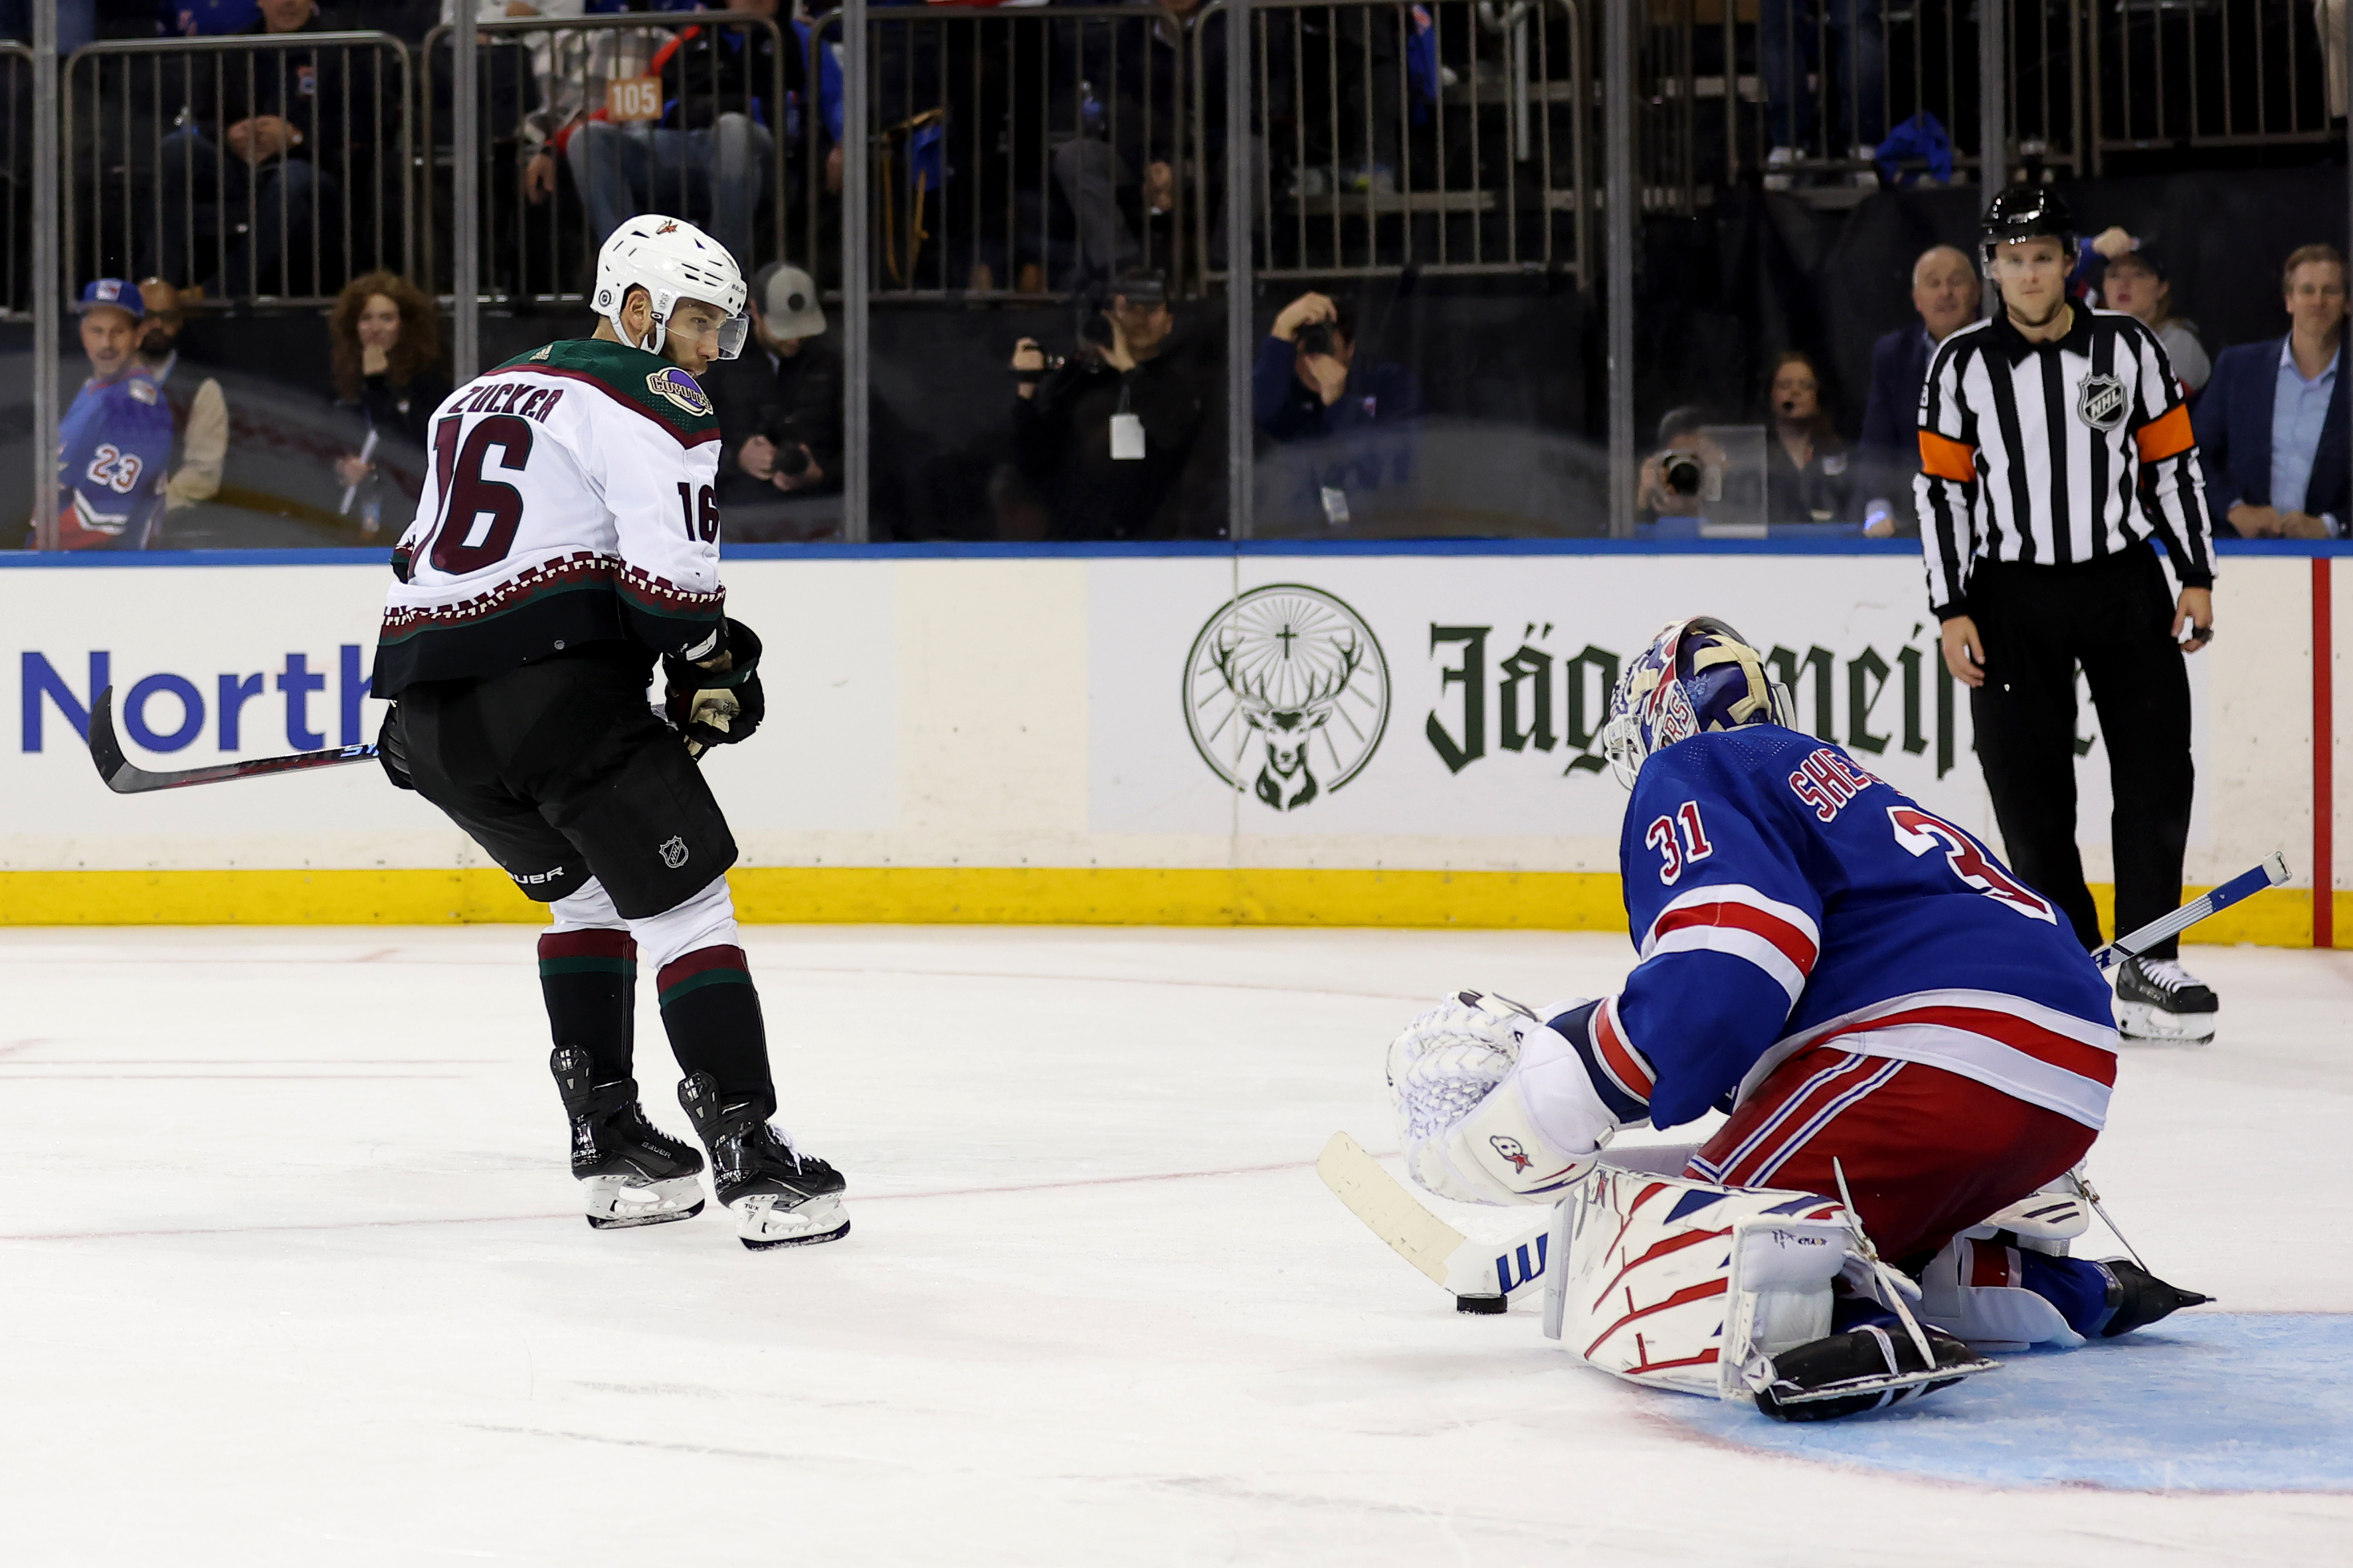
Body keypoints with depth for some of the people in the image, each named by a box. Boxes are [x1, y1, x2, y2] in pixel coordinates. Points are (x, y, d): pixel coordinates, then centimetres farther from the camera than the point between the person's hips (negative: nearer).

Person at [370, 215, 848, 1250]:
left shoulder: (481, 395, 27)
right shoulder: (649, 405, 0)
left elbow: (422, 553, 31)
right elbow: (669, 573, -12)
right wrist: (710, 675, 4)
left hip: (429, 715, 8)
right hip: (556, 689, -8)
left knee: (585, 894, 26)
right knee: (683, 905, -2)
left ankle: (608, 1146, 22)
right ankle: (751, 1163, -9)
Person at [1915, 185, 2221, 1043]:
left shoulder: (2128, 346, 0)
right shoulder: (1962, 363, -1)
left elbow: (2174, 461, 6)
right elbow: (1942, 488, 1)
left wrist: (2197, 577, 2)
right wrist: (1953, 612, -4)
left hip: (2124, 584, 0)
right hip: (2013, 597, 0)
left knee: (2158, 773, -5)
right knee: (2030, 795, -1)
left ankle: (2146, 967, 3)